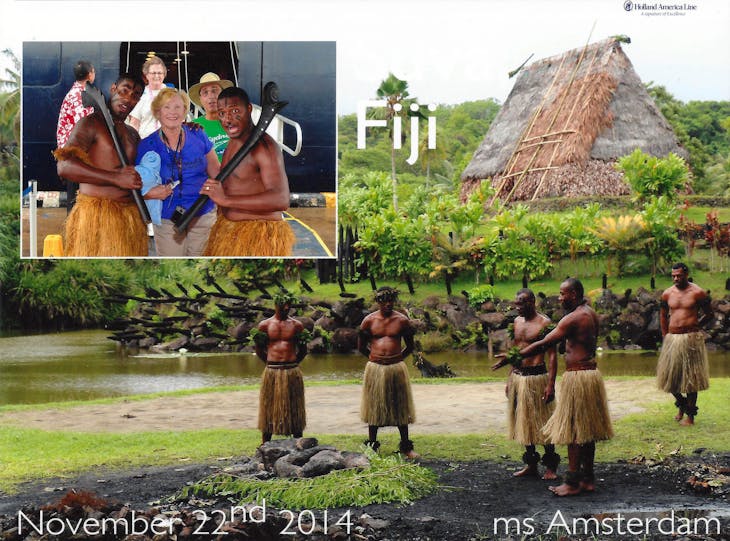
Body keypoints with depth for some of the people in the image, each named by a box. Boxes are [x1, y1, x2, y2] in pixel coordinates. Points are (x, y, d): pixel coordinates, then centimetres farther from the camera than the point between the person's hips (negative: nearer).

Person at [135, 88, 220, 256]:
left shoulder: (198, 136, 1)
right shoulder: (147, 146, -5)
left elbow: (216, 172, 11)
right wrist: (150, 193, -21)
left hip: (204, 215, 2)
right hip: (167, 220, -2)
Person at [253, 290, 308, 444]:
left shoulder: (297, 325, 6)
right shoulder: (264, 325, 4)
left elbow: (303, 350, 13)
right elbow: (259, 350, 11)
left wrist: (294, 362, 2)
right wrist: (270, 362, 2)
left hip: (292, 372, 1)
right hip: (271, 372, 0)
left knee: (294, 408, 6)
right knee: (269, 408, 5)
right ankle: (265, 445, 13)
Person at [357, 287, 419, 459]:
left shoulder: (402, 320, 0)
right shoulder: (369, 320, 0)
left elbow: (410, 346, 10)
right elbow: (361, 346, 10)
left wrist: (397, 358, 6)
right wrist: (375, 357, 11)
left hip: (396, 368, 0)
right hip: (375, 368, 0)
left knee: (400, 407, 6)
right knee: (374, 407, 6)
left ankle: (405, 446, 14)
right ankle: (371, 445, 16)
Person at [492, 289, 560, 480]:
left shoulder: (544, 323, -9)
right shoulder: (517, 321, 12)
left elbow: (552, 355, -11)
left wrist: (551, 383, -18)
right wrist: (510, 379, 16)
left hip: (537, 377, -7)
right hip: (517, 377, 7)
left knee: (542, 423, -2)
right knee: (524, 422, 11)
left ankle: (551, 467, 6)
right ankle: (531, 465, 20)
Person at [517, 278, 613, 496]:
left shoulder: (573, 318, -17)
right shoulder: (591, 314, 11)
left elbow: (543, 344, -19)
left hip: (577, 377, -9)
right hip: (591, 372, 9)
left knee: (573, 432, -4)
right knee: (586, 431, 13)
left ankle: (573, 483, 0)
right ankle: (588, 479, 19)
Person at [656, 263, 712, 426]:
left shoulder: (697, 293, -5)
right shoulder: (667, 294, 6)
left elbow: (708, 314, 4)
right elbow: (663, 315, 17)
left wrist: (693, 327, 5)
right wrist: (666, 336, 12)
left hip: (691, 339, -4)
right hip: (671, 339, 4)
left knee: (691, 377, 1)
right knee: (669, 376, 6)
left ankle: (690, 415, 8)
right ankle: (681, 404, 31)